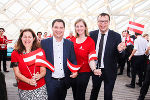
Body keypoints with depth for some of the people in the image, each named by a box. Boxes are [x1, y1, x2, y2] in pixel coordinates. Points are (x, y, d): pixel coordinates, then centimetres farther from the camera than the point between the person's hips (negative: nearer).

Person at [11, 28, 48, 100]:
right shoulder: (15, 54, 0)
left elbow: (43, 70, 1)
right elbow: (17, 73, -3)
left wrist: (39, 76, -22)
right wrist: (29, 81, -19)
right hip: (24, 89, 0)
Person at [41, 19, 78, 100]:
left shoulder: (69, 43, 5)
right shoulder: (44, 43, -2)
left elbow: (73, 60, 7)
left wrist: (75, 71, -11)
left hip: (64, 81, 3)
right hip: (50, 81, -2)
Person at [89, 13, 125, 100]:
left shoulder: (116, 36, -11)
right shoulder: (92, 34, -3)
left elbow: (121, 55, -10)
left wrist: (120, 50, -32)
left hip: (109, 71, -2)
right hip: (95, 69, 3)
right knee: (94, 90, 22)